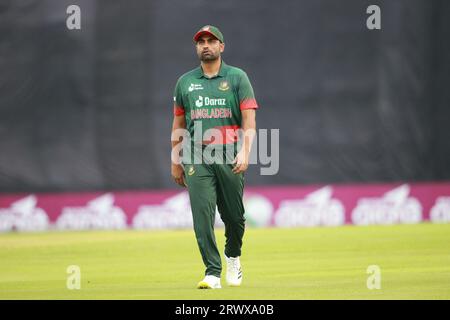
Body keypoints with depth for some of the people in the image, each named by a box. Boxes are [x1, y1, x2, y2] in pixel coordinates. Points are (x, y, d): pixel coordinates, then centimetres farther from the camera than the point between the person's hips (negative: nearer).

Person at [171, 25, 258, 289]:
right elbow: (178, 123, 18)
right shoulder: (185, 82, 14)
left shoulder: (237, 77, 6)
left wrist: (245, 152, -15)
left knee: (234, 214, 5)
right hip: (197, 158, 1)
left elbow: (249, 119, -1)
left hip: (230, 156, -1)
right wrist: (176, 162, 14)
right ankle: (213, 272, -11)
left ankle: (233, 257, 33)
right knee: (203, 214, -10)